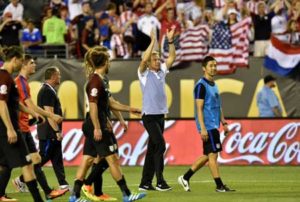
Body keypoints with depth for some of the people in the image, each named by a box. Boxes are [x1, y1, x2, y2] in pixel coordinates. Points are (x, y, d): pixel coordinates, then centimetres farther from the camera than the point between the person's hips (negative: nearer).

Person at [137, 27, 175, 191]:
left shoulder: (161, 72, 12)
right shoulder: (144, 74, -4)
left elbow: (172, 57, 10)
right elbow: (144, 59, -21)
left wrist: (170, 40, -2)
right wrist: (153, 41, -21)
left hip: (160, 115, 7)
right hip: (149, 115, -7)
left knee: (152, 149, 8)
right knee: (160, 145, -16)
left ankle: (145, 183, 11)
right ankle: (160, 181, -16)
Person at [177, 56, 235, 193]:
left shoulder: (213, 85, 17)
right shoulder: (201, 85, -10)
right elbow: (199, 108, -15)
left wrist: (223, 123, 18)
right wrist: (202, 128, -20)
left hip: (214, 125, 9)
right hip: (208, 126, -9)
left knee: (207, 155, 11)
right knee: (213, 154, -6)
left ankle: (185, 178, 18)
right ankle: (220, 186, -3)